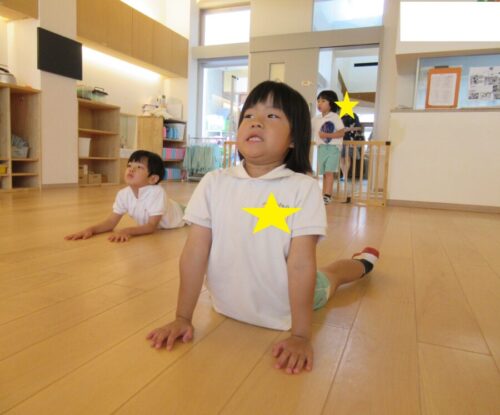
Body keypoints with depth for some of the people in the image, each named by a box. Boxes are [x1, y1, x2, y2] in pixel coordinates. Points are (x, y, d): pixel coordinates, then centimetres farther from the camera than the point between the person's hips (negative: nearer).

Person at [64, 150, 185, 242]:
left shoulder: (157, 192, -44)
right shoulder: (123, 194, -27)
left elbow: (151, 226, -42)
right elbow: (111, 221, -23)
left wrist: (127, 231, -56)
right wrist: (91, 229, -41)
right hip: (149, 222, 5)